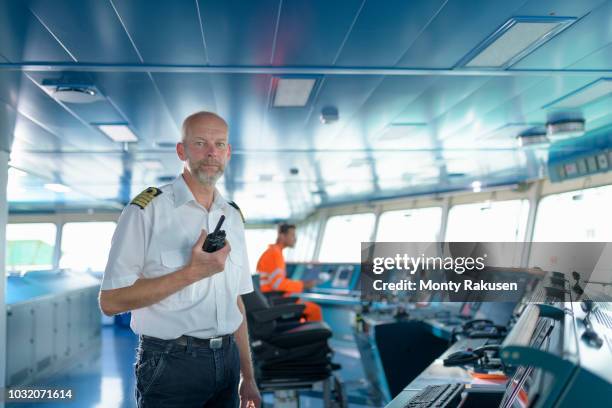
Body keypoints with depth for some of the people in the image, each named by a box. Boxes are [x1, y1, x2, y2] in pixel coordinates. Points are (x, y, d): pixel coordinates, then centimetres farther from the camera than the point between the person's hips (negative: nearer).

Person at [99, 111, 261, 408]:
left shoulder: (232, 217, 10)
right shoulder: (147, 209, -10)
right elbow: (110, 301, -15)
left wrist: (247, 377, 11)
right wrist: (191, 273, -19)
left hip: (226, 360, 6)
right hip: (171, 363, -5)